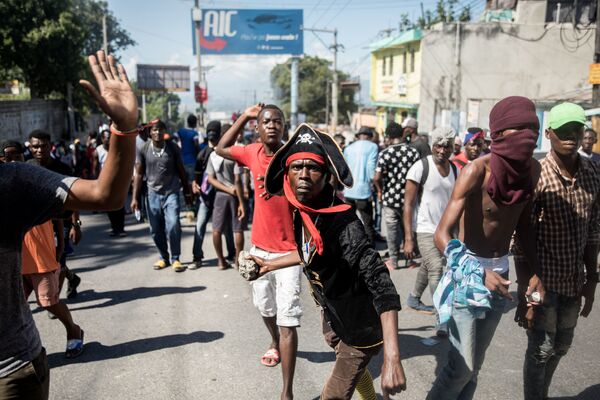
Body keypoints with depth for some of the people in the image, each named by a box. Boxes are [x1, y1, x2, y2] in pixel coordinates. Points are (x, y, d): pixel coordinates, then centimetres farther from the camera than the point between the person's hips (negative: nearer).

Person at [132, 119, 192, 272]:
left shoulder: (173, 147, -4)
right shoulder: (144, 149, -3)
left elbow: (181, 171, 3)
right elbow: (139, 174, 0)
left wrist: (187, 192, 6)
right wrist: (135, 198, -2)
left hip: (171, 192, -2)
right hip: (153, 193, 2)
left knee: (173, 226, -12)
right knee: (156, 230, 7)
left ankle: (175, 258, 4)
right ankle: (163, 257, 24)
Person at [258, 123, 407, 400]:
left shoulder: (342, 222, -34)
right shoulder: (302, 212, -10)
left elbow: (381, 284, -41)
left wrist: (392, 358, -50)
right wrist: (273, 265, 21)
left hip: (361, 326, -8)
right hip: (333, 317, 8)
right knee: (353, 370, 32)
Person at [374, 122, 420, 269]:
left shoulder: (385, 153, -11)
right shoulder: (413, 152, -4)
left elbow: (377, 177, -17)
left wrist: (380, 190, 1)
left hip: (390, 198, -2)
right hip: (409, 198, 2)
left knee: (392, 230, 10)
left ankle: (394, 261, 20)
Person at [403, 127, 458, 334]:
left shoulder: (455, 170, 5)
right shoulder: (420, 168, -13)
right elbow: (408, 204, -13)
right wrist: (408, 239, -17)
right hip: (426, 230, -6)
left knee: (428, 268, 21)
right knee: (436, 270, -16)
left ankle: (414, 298, 42)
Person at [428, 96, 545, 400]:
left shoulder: (532, 169, -4)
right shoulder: (477, 170, -23)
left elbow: (523, 223, 10)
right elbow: (442, 235, -26)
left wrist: (535, 271, 1)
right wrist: (479, 273, -37)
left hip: (501, 269, 6)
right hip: (468, 270, -5)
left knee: (475, 363, 16)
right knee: (462, 365, -5)